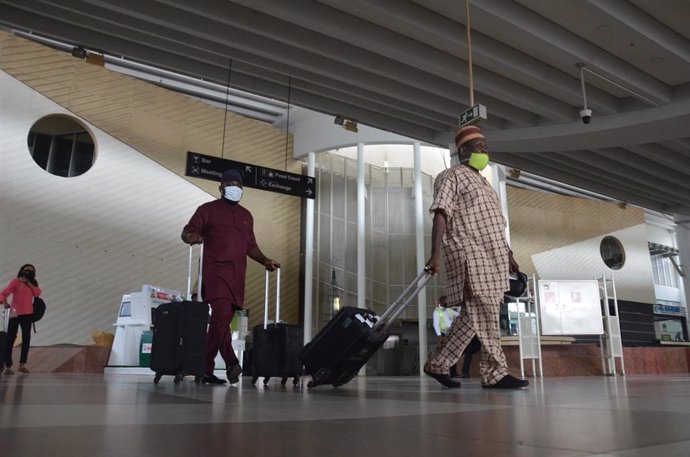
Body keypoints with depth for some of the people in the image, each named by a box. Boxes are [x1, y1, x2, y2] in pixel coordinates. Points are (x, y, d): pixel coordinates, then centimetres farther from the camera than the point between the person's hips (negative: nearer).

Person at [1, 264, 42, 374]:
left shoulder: (33, 283, 13)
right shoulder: (16, 281, -2)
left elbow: (38, 294, -5)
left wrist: (29, 283, -6)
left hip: (27, 315, 5)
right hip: (15, 313, -5)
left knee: (26, 339, 4)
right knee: (10, 339, -1)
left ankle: (22, 364, 10)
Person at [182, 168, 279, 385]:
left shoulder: (246, 215, 24)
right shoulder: (208, 209, 9)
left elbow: (250, 245, 26)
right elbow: (187, 231, 3)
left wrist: (264, 260, 11)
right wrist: (192, 236, -21)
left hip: (236, 276, 5)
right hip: (215, 272, -5)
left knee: (221, 321, 3)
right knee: (222, 314, -21)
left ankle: (206, 369, 8)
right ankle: (231, 362, -21)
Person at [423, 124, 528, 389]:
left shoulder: (482, 182, 26)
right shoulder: (452, 176, -2)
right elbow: (440, 215, -14)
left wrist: (507, 255, 25)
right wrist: (436, 254, -25)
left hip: (490, 260, 9)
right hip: (470, 258, -9)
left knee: (474, 317, 8)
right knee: (486, 315, -8)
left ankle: (438, 364, 16)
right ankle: (495, 373, 1)